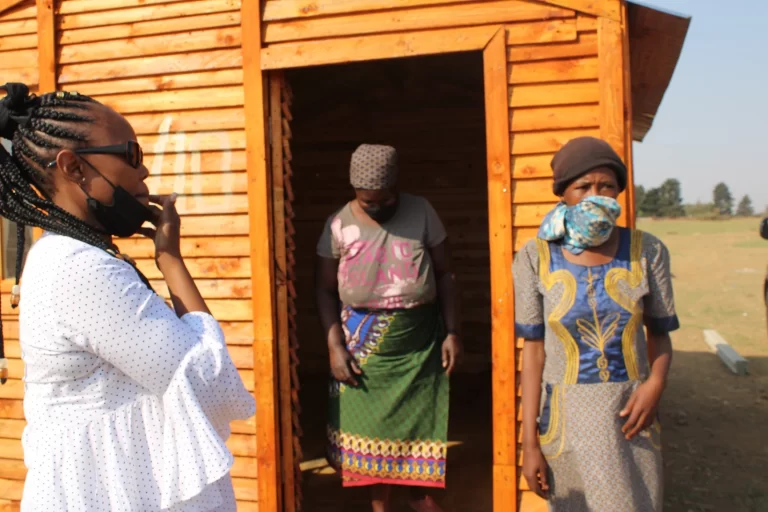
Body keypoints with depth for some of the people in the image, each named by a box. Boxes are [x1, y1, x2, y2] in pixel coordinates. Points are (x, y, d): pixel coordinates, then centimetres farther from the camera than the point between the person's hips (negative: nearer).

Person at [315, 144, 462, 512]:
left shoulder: (421, 212, -4)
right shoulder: (339, 225, -4)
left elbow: (445, 274, 1)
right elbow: (326, 290, 1)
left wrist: (452, 331, -4)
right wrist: (335, 346, -8)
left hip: (419, 337, 0)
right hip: (363, 338, 0)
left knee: (420, 416, 10)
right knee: (368, 421, 8)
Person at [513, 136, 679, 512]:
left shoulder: (647, 251, -5)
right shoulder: (535, 259, -9)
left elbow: (660, 335, 5)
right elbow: (534, 351, -4)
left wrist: (656, 383, -16)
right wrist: (529, 441, -5)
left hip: (630, 414, 1)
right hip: (567, 416, -1)